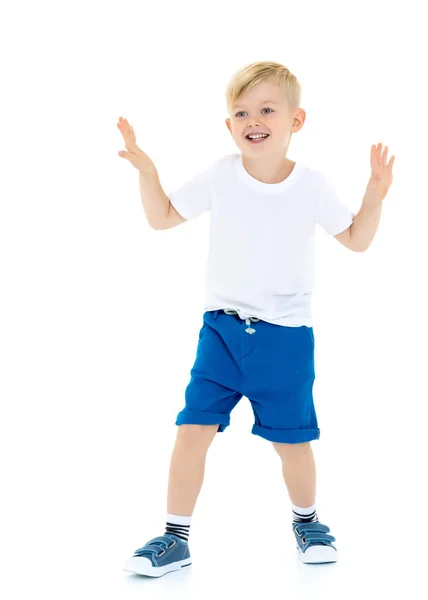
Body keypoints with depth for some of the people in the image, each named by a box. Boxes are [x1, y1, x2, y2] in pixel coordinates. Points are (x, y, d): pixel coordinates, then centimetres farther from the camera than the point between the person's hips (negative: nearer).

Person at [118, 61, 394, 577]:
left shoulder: (312, 186, -6)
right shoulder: (220, 176, -5)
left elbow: (355, 239, 7)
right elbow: (162, 217, 5)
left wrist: (375, 195, -9)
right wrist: (146, 171, -10)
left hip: (287, 335, 0)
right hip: (221, 328, 1)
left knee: (292, 440, 8)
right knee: (192, 429, -7)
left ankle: (306, 520, 37)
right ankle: (175, 539, 7)